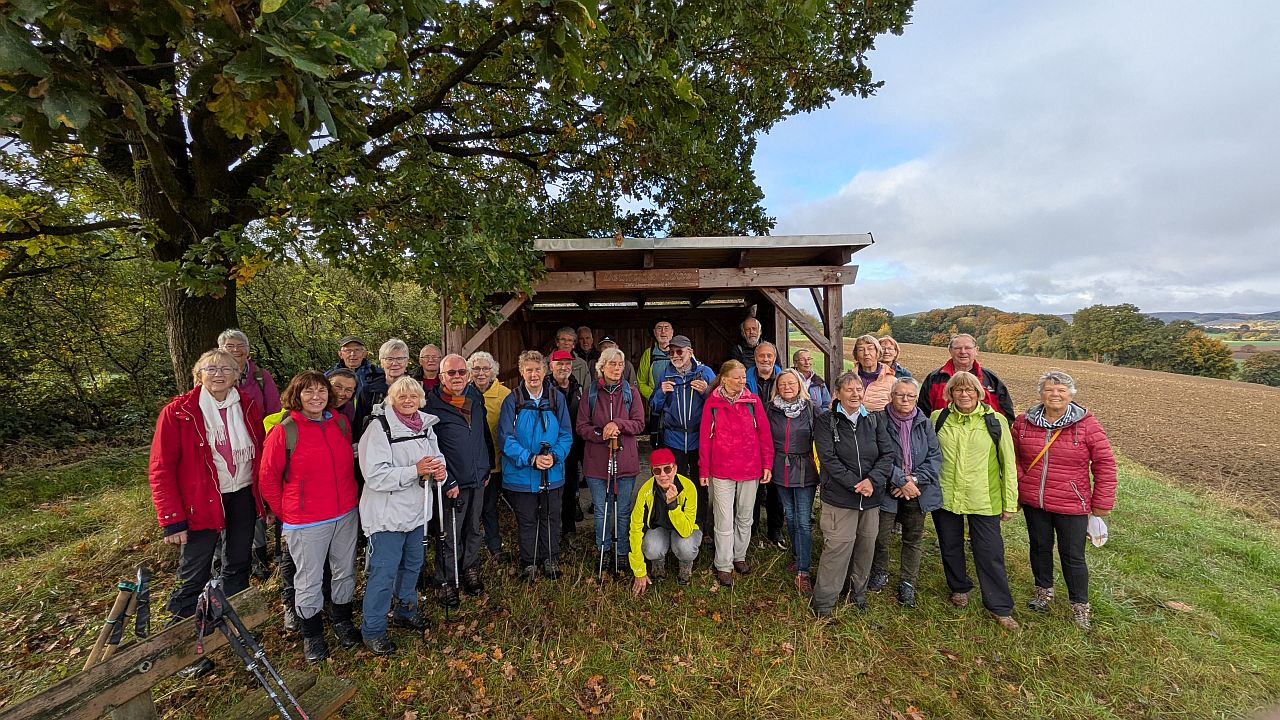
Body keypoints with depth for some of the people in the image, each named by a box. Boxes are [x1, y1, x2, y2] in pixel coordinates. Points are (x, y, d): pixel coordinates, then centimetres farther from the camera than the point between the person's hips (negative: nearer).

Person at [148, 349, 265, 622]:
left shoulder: (248, 408, 0)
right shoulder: (178, 412, -10)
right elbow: (161, 470, -10)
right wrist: (172, 520, -14)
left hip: (243, 497, 4)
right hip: (200, 502, -3)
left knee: (238, 567, 18)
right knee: (194, 578, 6)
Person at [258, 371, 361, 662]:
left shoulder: (341, 423, -1)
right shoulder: (284, 431, -13)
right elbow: (268, 479, -4)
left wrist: (350, 498, 12)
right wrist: (285, 514, 0)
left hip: (346, 514, 4)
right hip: (306, 522, -4)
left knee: (345, 571, 18)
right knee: (309, 580, 11)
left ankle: (342, 621, 39)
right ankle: (312, 634, 34)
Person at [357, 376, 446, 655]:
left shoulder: (426, 426, 5)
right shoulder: (379, 427, -17)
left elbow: (436, 461, 15)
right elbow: (375, 476, -23)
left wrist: (440, 472, -8)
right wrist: (415, 470, -30)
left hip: (416, 510, 7)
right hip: (388, 514, -7)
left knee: (413, 563, 21)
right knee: (384, 572, 2)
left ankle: (405, 611, 42)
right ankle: (372, 630, 22)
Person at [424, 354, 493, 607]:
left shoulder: (476, 399, 5)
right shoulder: (432, 404, -13)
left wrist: (486, 468, 13)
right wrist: (447, 482, -15)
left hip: (478, 480, 5)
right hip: (453, 483, -5)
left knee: (474, 529, 18)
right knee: (451, 536, 6)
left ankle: (470, 570, 37)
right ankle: (446, 582, 25)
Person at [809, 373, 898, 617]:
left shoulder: (875, 420, 7)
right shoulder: (826, 421, -5)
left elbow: (889, 453, 0)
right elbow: (828, 458, -11)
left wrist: (873, 480, -14)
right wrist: (854, 484, -17)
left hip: (872, 497, 4)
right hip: (839, 497, -4)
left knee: (866, 546, 14)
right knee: (838, 547, -6)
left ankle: (858, 592, 37)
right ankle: (822, 603, 9)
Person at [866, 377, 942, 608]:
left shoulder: (924, 423, 0)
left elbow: (935, 457, -3)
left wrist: (915, 479, -14)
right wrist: (901, 481, -18)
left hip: (917, 492, 3)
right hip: (888, 490, -3)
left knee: (913, 539, 14)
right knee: (881, 537, 6)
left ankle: (907, 583, 31)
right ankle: (880, 573, 32)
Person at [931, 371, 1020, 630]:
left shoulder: (995, 421, -5)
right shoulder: (937, 418, -1)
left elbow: (1008, 464, -1)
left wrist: (1010, 503, 0)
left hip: (983, 500, -2)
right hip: (944, 497, 2)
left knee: (990, 553, 5)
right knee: (950, 547, 16)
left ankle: (1000, 607, 23)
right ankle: (959, 588, 40)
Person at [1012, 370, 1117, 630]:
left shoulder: (1087, 424, -9)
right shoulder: (1024, 422, -2)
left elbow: (1105, 464, -5)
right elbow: (1013, 457, 9)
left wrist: (1102, 502, -4)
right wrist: (1019, 485, 5)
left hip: (1071, 505, -2)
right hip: (1033, 501, 3)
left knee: (1072, 556, 8)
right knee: (1040, 547, 18)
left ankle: (1080, 606, 28)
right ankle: (1044, 590, 38)